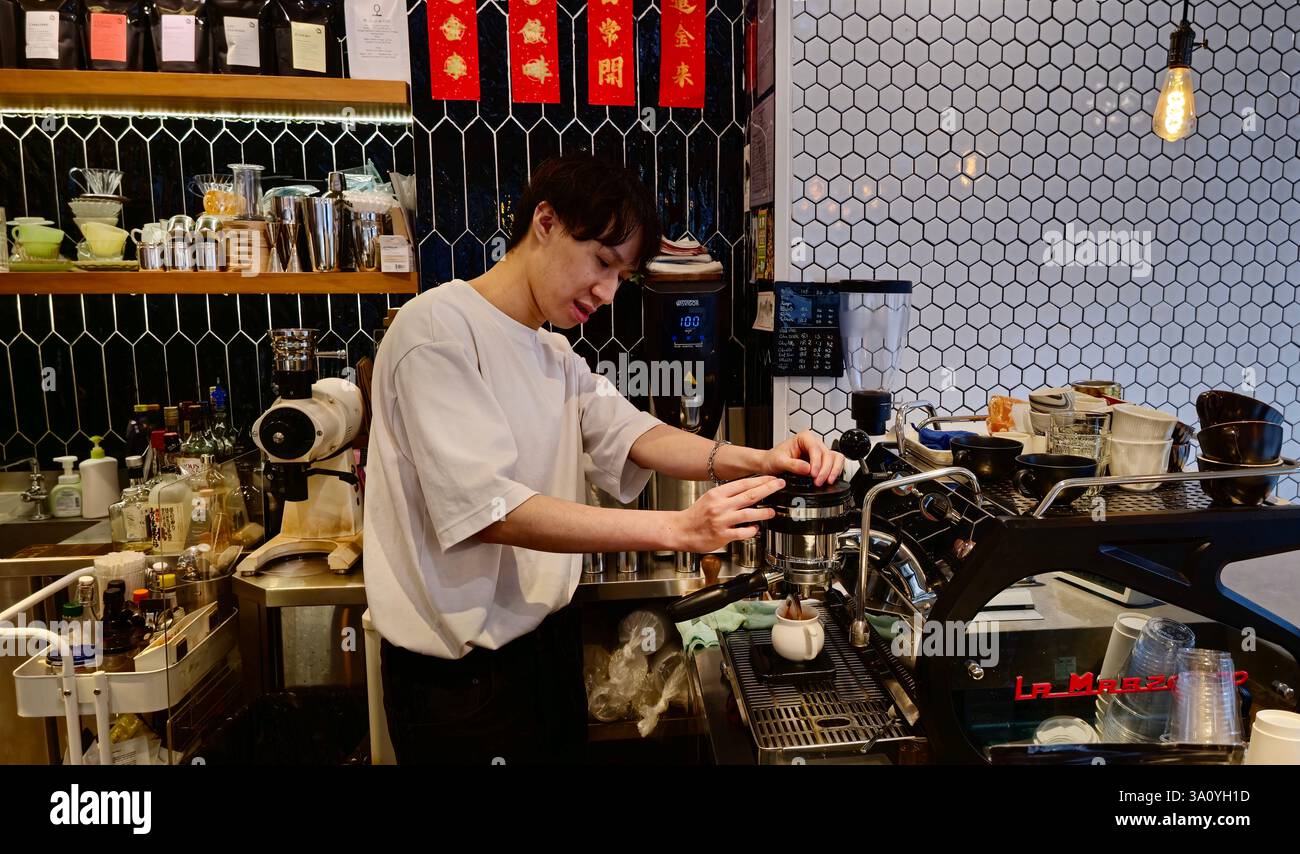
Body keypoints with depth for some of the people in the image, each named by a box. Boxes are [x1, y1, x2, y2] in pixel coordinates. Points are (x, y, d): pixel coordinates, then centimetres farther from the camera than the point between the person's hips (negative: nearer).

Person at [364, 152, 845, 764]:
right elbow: (487, 510, -26)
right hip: (463, 673, -8)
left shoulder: (556, 357, 11)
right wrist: (677, 529, -32)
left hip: (549, 638, 8)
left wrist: (756, 462, -22)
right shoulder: (439, 329, -17)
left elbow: (626, 434, -4)